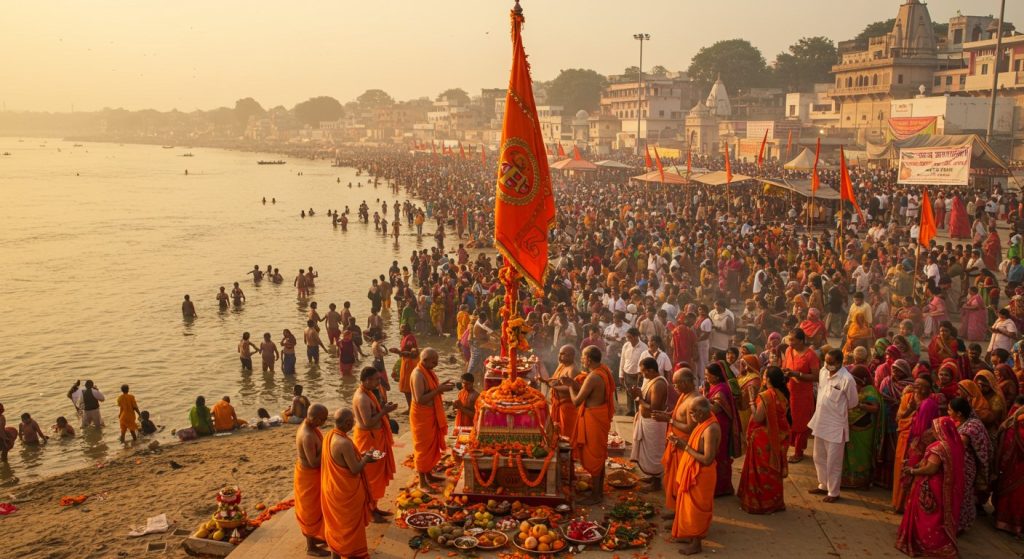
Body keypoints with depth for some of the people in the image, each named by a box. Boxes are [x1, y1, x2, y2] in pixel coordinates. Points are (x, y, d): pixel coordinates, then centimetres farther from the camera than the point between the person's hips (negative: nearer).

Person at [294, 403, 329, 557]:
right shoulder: (308, 436, -33)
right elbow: (313, 462, -30)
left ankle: (313, 537, 42)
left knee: (312, 509, 25)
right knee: (311, 510, 7)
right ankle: (311, 547, 22)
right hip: (309, 476, -9)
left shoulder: (307, 425, -3)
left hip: (311, 474, 9)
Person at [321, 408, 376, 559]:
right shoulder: (344, 443, -31)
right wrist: (365, 458, -6)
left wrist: (359, 456, 9)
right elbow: (355, 469, -24)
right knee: (350, 523, 10)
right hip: (346, 490, -8)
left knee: (336, 520, 23)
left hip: (332, 487, 8)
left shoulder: (329, 436, -3)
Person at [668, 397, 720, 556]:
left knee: (696, 508, 5)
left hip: (701, 475, -9)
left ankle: (696, 543, 19)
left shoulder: (710, 429, -27)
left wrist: (686, 448, -23)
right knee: (690, 506, 21)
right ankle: (690, 536, 36)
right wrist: (681, 442, -2)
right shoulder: (703, 423, 3)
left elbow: (707, 459, -28)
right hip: (693, 472, 10)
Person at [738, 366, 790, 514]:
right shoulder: (782, 395, 0)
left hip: (764, 438, -7)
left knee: (762, 470, 5)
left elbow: (757, 418, -22)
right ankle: (775, 501, 29)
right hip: (778, 437, 7)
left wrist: (752, 401, -14)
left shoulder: (765, 396, -23)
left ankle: (761, 503, 14)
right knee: (774, 469, 19)